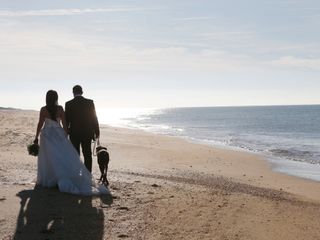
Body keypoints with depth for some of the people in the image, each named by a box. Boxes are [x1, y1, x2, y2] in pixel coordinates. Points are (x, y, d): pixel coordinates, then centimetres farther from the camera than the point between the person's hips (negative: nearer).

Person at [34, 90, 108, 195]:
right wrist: (66, 135, 9)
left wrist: (36, 137, 6)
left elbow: (40, 124, -3)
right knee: (65, 157, 5)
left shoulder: (43, 110, -7)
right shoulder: (60, 109, -5)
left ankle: (48, 180, 13)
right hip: (59, 134, 1)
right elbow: (64, 123, -2)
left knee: (48, 158, 7)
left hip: (47, 135, 0)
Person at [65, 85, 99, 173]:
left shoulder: (69, 104, -5)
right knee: (87, 155, 9)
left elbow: (66, 120, -1)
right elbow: (94, 118, -2)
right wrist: (96, 132, 5)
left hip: (74, 133, 0)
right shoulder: (90, 102, -4)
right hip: (87, 133, 1)